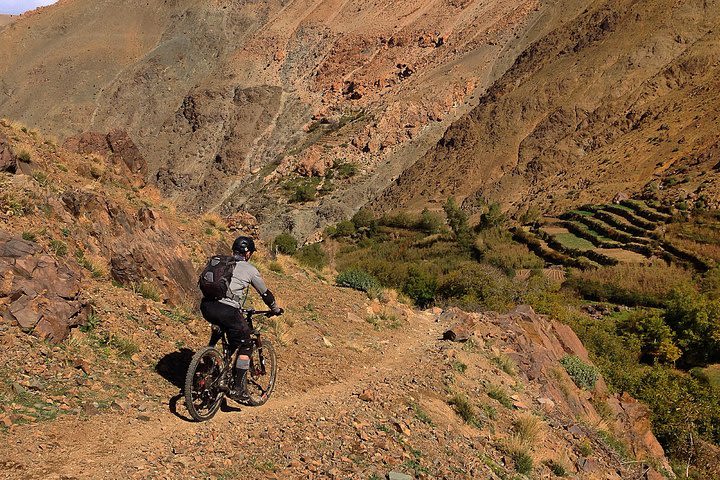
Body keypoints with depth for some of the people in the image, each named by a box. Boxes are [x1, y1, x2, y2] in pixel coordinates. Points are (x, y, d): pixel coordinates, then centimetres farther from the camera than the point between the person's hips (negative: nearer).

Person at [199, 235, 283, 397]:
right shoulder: (249, 269, 8)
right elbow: (265, 293, 18)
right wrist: (276, 310, 36)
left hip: (206, 307, 6)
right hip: (227, 310, -6)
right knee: (246, 345, 11)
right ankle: (236, 387, 6)